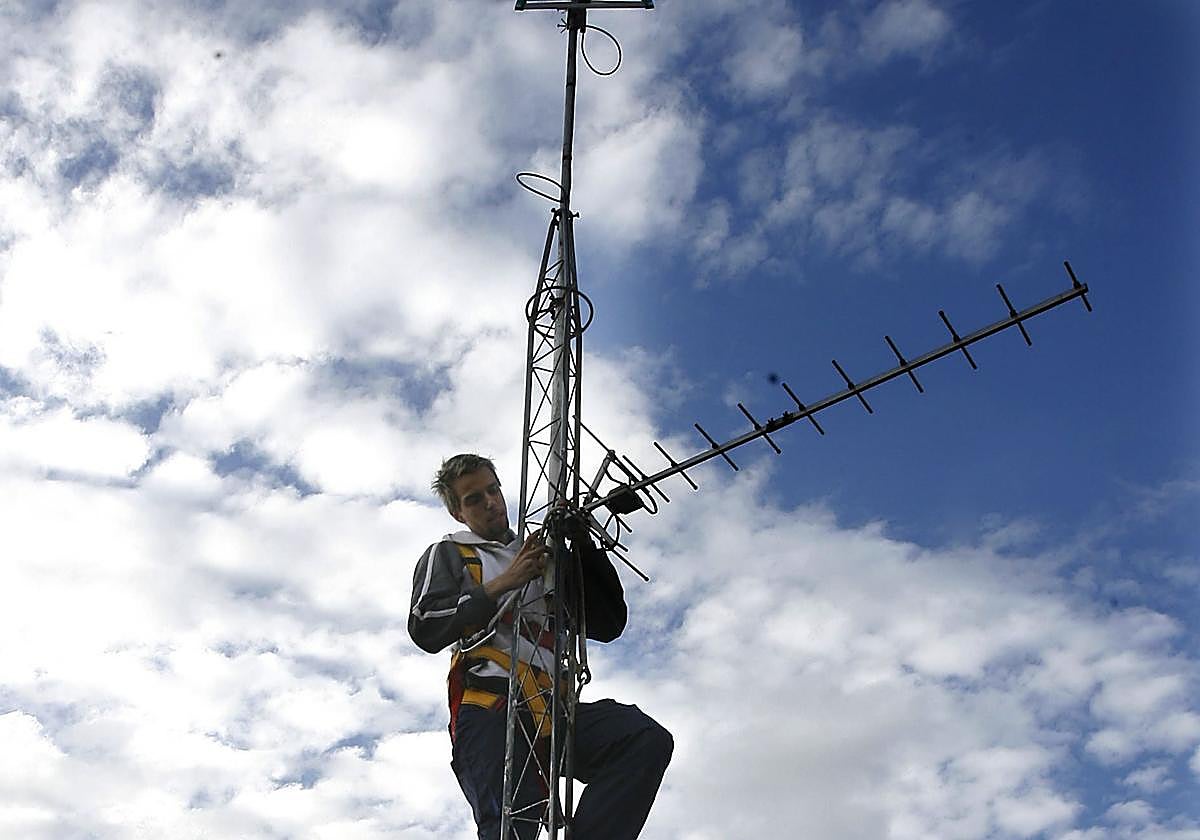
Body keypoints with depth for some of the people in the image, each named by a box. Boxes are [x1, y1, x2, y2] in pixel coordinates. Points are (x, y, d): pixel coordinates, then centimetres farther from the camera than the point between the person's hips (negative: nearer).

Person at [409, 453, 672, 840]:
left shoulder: (544, 559, 32)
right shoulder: (447, 555, 22)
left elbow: (608, 625, 23)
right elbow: (425, 628, 4)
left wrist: (583, 544, 13)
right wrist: (502, 584, -2)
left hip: (552, 708, 4)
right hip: (489, 708, -3)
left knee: (647, 738, -25)